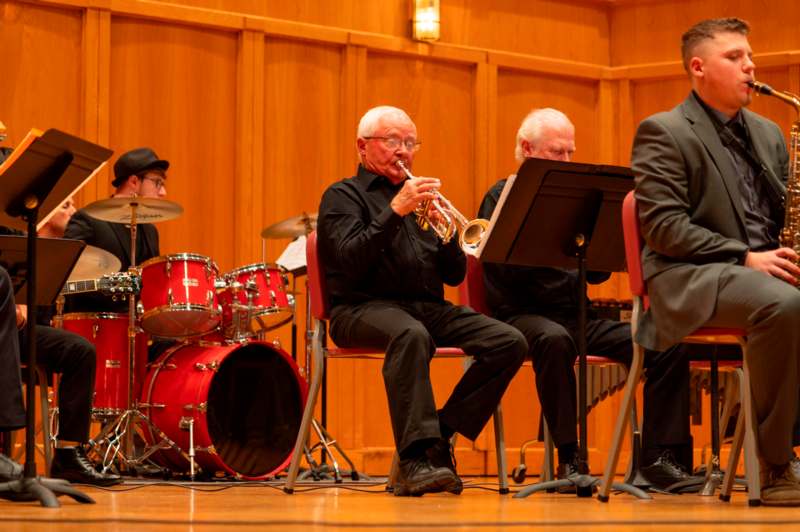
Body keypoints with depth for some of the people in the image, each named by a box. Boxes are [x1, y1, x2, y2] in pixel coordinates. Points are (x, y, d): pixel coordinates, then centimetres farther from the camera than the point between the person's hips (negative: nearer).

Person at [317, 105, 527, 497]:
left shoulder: (419, 197, 24)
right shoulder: (344, 196, 7)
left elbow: (455, 275, 17)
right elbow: (350, 262, -12)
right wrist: (395, 210, -17)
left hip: (428, 306, 6)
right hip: (364, 308, -6)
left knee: (509, 342, -17)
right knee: (411, 334, -41)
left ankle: (441, 435, -17)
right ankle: (415, 460, -44)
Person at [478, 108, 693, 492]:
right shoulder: (504, 196, 1)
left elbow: (597, 274, 14)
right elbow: (506, 268, -14)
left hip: (578, 316, 6)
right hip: (523, 315, -6)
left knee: (669, 347, -13)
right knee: (555, 340, -41)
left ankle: (659, 458, -15)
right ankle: (569, 458, -32)